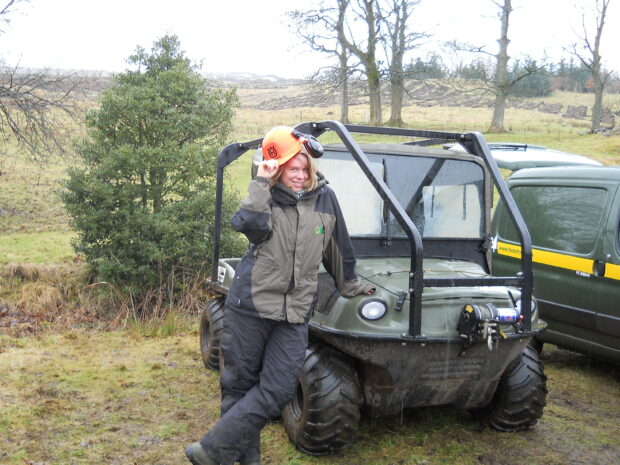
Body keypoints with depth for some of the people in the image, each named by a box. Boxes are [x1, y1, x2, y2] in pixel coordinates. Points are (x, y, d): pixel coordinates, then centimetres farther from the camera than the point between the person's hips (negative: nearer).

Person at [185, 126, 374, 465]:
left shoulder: (324, 199, 6)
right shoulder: (266, 198, 1)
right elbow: (251, 225, -22)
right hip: (249, 306, -1)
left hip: (294, 315, 2)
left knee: (276, 391, -7)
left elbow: (338, 250, 18)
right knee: (238, 385, 6)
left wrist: (351, 286, 26)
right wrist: (261, 183, -19)